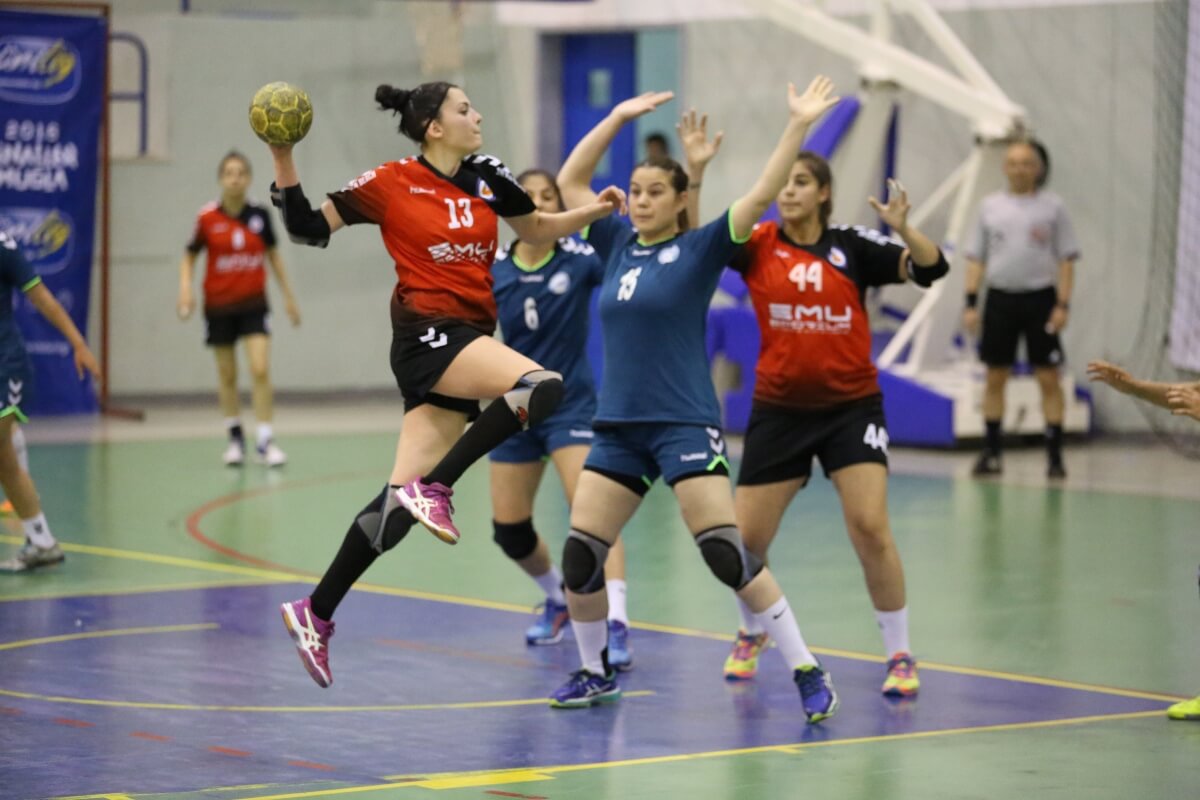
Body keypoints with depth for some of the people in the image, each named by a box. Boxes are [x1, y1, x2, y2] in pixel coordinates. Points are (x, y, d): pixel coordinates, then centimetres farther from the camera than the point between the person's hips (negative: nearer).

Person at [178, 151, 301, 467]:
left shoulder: (260, 215, -3)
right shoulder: (208, 218, -8)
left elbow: (273, 254, 11)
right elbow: (189, 256, 4)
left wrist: (288, 295, 12)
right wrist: (186, 289, -12)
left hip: (253, 304, 0)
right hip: (219, 306, 0)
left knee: (261, 370, -13)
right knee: (227, 376, 9)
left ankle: (265, 440, -9)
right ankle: (235, 437, 25)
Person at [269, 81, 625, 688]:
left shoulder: (486, 176, 11)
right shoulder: (388, 183, -2)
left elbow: (535, 230, 26)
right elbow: (308, 228, 3)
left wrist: (592, 211, 10)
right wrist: (283, 160, -9)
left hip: (472, 338, 6)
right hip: (427, 335, -6)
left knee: (402, 499, 2)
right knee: (541, 386, -28)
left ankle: (315, 614, 11)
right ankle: (434, 486, -20)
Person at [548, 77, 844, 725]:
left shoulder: (699, 250, -2)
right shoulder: (618, 245, 11)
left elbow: (761, 195, -12)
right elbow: (569, 182, 18)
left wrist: (799, 124, -17)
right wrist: (619, 117, 14)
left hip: (685, 425, -5)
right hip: (618, 428, 6)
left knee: (726, 554, -14)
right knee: (579, 555, 0)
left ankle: (808, 674, -8)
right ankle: (595, 672, 21)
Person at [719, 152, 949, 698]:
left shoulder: (852, 247, -3)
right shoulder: (758, 246, -3)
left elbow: (930, 268, -10)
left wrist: (902, 228, -29)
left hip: (851, 407, -1)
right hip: (779, 409, 1)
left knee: (870, 529, -15)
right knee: (744, 540, 3)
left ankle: (900, 655, 0)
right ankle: (752, 635, 33)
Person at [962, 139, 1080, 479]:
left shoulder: (1052, 206, 1)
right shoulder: (990, 206, 8)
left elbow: (1066, 259, 0)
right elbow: (976, 258, 10)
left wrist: (1063, 305, -9)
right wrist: (971, 303, 3)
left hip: (1040, 299, -2)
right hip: (1000, 298, 2)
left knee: (1049, 379, -4)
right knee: (995, 378, 5)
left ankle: (1054, 455, 0)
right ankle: (991, 453, 13)